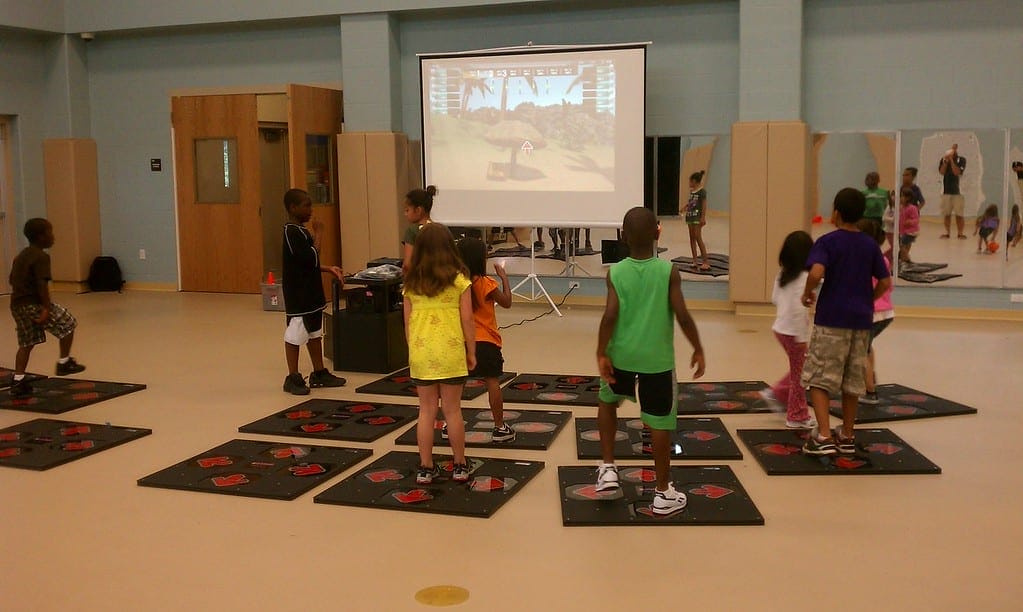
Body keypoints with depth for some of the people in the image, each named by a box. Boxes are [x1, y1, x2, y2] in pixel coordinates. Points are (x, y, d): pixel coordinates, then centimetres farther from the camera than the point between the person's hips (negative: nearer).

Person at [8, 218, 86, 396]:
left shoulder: (20, 255, 18)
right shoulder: (41, 256, -11)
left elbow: (13, 280, 22)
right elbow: (42, 283, -20)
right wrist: (46, 308, -22)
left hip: (16, 304, 9)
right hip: (34, 303, -9)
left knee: (26, 344, 13)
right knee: (68, 324, 8)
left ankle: (18, 381, 8)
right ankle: (64, 363, 14)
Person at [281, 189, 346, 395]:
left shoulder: (301, 231, 12)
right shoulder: (292, 232, -18)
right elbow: (311, 259, -25)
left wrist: (329, 269, 10)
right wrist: (318, 234, -17)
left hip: (311, 293, 10)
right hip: (297, 295, -10)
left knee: (315, 334, 16)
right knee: (295, 336, 0)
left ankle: (319, 374, 25)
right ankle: (293, 378, 8)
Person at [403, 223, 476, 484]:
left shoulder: (411, 283, 2)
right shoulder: (459, 280, -6)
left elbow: (407, 322, 5)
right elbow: (467, 320, -6)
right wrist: (471, 352, 5)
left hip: (421, 354, 2)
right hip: (450, 353, -2)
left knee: (426, 411, 10)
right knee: (452, 411, 8)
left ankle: (426, 468, 16)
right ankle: (459, 467, 18)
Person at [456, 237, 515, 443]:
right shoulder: (485, 284, -12)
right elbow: (506, 302, -3)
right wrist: (504, 277, 5)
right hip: (485, 341, -4)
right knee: (492, 382, 1)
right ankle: (499, 428, 4)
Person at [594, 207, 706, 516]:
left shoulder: (615, 272, -7)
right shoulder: (669, 271, -9)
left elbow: (610, 316, -16)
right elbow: (682, 315, -13)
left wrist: (601, 354, -10)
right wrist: (698, 350, -1)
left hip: (621, 354, 1)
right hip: (657, 358, -1)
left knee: (607, 400, 28)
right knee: (660, 422, 8)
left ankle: (608, 468, 22)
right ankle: (663, 493, 17)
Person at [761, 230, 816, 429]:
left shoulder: (782, 275, 4)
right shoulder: (804, 277, -20)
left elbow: (775, 299, 13)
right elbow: (799, 308, -25)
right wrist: (802, 336, -20)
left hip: (780, 328, 8)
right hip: (794, 331, -8)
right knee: (799, 375, 5)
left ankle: (777, 393, 24)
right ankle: (797, 416, 15)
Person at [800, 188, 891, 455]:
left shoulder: (827, 241, -7)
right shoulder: (870, 245, 7)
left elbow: (816, 272, -24)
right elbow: (885, 282, 7)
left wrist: (808, 293, -7)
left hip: (831, 318, -5)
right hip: (861, 320, 5)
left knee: (820, 378, 0)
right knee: (853, 381, 13)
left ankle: (823, 436, -11)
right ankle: (847, 436, 22)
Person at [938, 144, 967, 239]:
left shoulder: (961, 160, -2)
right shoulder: (943, 159, 7)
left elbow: (957, 172, -14)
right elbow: (941, 172, -6)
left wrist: (951, 160, -15)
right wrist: (946, 161, -15)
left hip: (958, 190, -3)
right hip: (946, 190, 3)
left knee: (959, 214, -3)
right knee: (947, 214, 7)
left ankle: (960, 233, 3)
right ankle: (947, 232, 15)